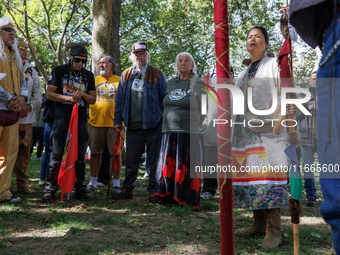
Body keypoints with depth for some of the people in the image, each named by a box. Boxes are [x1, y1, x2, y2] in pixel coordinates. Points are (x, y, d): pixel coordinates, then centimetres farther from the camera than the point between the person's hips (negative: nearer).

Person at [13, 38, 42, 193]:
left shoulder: (31, 71, 18)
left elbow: (38, 95, 14)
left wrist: (29, 107, -4)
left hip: (27, 118, 4)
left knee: (24, 151, 7)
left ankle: (22, 183, 17)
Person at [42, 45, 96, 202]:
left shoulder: (89, 75, 15)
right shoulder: (59, 71, 7)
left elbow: (93, 99, 14)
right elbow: (49, 94, 2)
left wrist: (82, 95, -7)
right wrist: (69, 98, -11)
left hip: (81, 118, 3)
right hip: (61, 116, -3)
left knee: (80, 155, 4)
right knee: (57, 153, -7)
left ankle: (79, 189, 12)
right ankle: (50, 189, -2)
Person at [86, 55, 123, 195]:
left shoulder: (119, 81, 8)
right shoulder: (94, 80, 15)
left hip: (114, 123, -2)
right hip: (95, 122, 2)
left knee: (116, 153, 1)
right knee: (95, 152, 6)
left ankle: (116, 183, 10)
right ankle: (93, 182, 16)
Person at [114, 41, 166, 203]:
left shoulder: (157, 75, 2)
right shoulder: (126, 75, 11)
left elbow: (165, 98, 2)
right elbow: (119, 99, 15)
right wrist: (118, 121, 10)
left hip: (153, 125, -2)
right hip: (133, 127, 3)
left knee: (155, 160, 4)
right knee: (131, 161, 10)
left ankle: (153, 191, 14)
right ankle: (127, 189, 22)